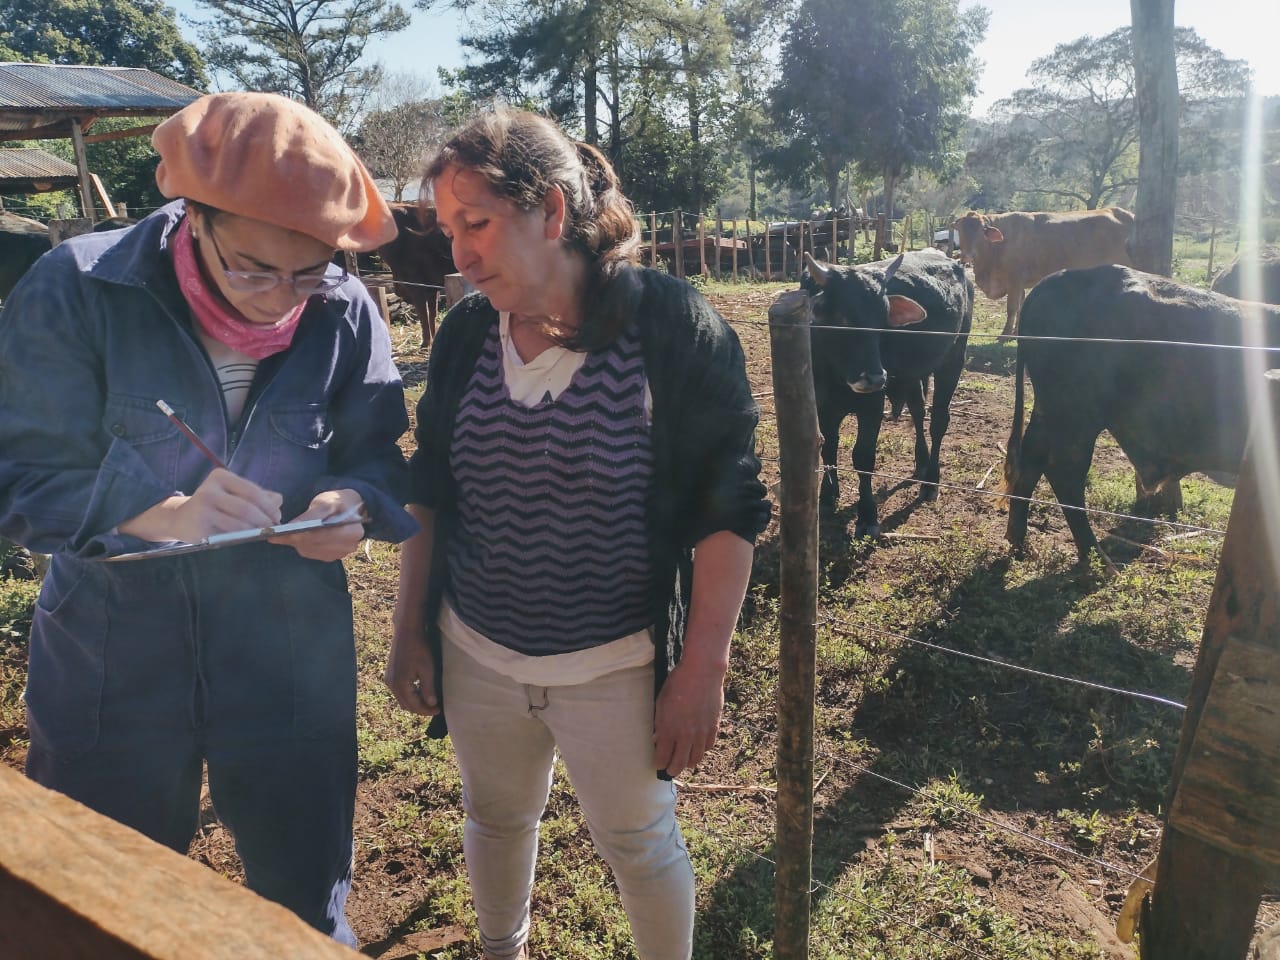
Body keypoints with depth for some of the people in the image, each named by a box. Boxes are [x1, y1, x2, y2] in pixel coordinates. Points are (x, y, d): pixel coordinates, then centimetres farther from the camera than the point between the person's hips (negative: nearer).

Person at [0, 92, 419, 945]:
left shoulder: (346, 313, -9)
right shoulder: (76, 291, -14)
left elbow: (378, 455, -1)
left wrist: (350, 503, -24)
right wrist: (172, 513, -31)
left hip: (291, 668, 1)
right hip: (110, 671, 0)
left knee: (308, 907, 19)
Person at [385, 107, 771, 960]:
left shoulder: (673, 326, -15)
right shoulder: (466, 332, -1)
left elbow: (731, 513, -13)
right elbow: (429, 497, 8)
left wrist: (702, 670, -14)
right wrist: (411, 633, 8)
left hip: (616, 668, -4)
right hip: (477, 657, 5)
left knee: (642, 845, 14)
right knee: (496, 820, 23)